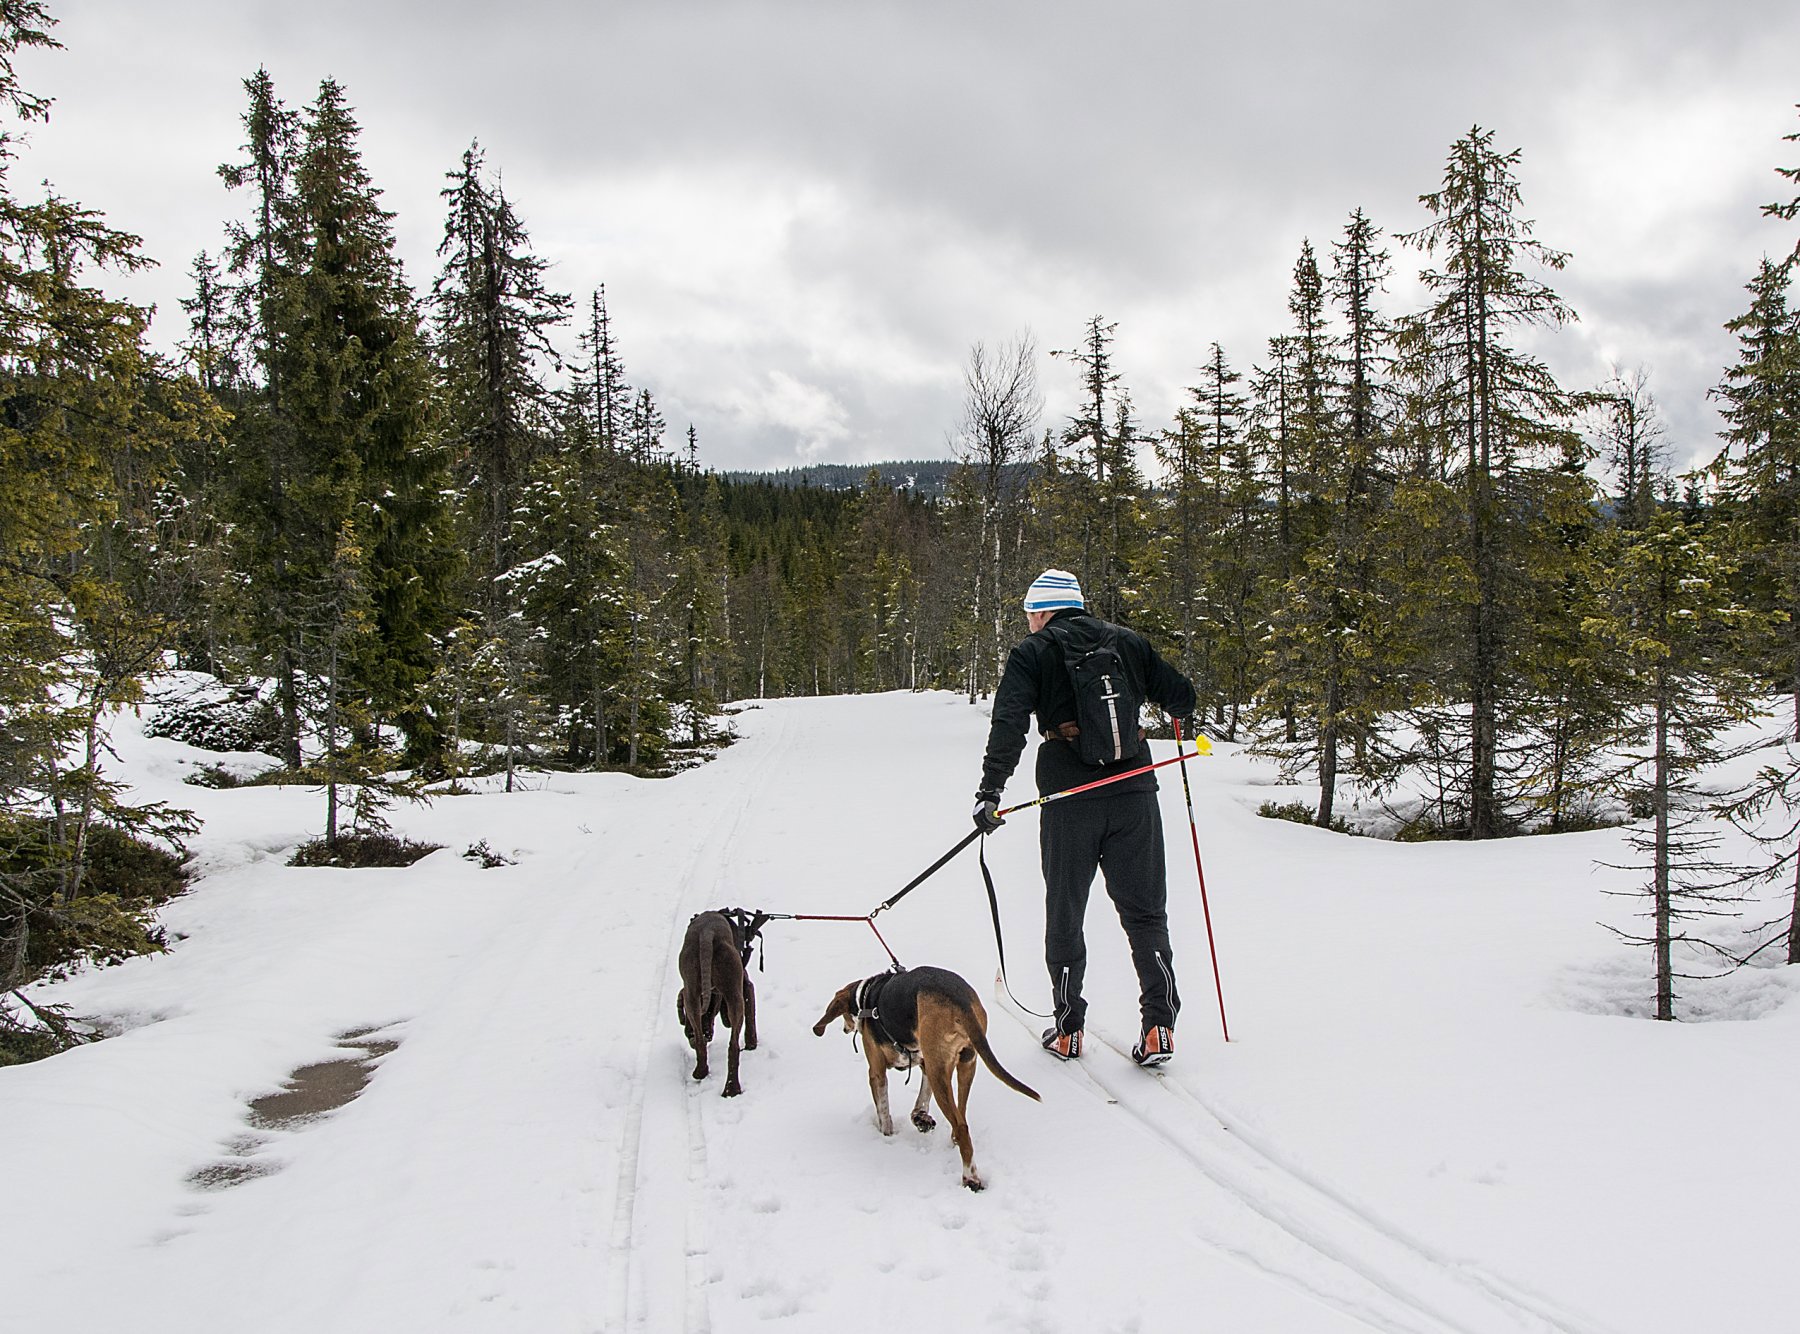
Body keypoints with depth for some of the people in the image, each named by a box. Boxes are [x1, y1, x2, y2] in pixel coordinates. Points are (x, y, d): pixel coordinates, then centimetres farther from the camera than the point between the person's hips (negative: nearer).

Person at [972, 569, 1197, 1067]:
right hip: (1134, 791, 3)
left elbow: (1009, 722, -13)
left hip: (1069, 797, -2)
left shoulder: (1033, 652, 1)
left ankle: (1068, 1028, 18)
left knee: (1064, 914, 12)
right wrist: (1185, 722, 36)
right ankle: (1159, 1025, 3)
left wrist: (990, 788, -16)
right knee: (1145, 912, 11)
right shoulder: (1128, 641, 10)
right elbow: (1179, 692, 13)